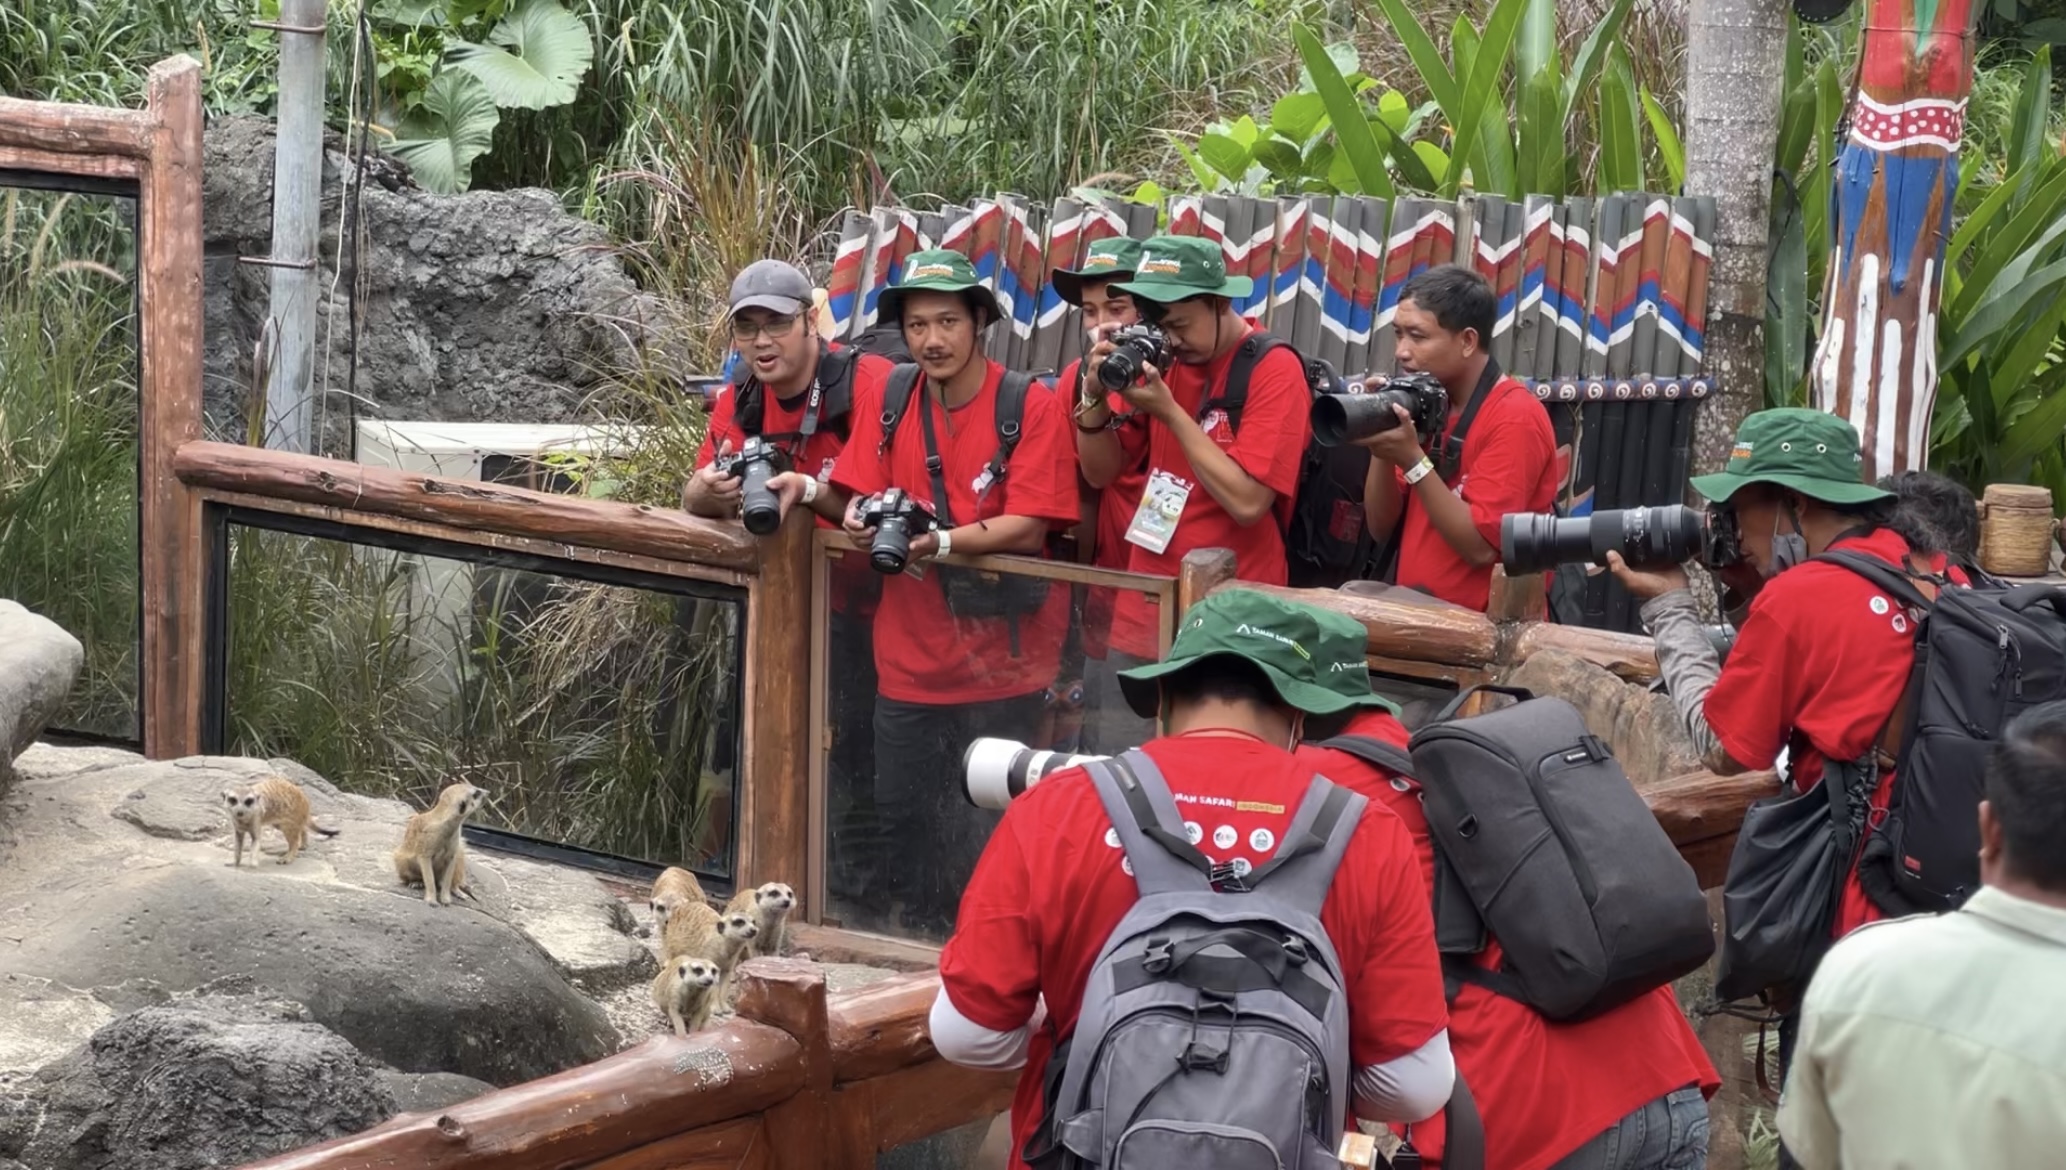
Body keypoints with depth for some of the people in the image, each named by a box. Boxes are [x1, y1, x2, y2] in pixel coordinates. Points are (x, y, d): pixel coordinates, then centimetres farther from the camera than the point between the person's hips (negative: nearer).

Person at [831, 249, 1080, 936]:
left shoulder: (1031, 406, -10)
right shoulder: (891, 402, 3)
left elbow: (1028, 527, -15)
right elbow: (859, 497, 4)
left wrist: (940, 541, -29)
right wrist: (865, 518, -19)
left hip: (1002, 657, -4)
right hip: (910, 656, 4)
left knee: (991, 823, 5)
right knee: (901, 814, 10)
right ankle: (918, 938, 29)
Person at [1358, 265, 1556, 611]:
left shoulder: (1515, 416, -12)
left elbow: (1480, 548, -17)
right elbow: (1382, 530, 9)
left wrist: (1412, 460, -20)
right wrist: (1383, 453, -5)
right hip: (1418, 614, 6)